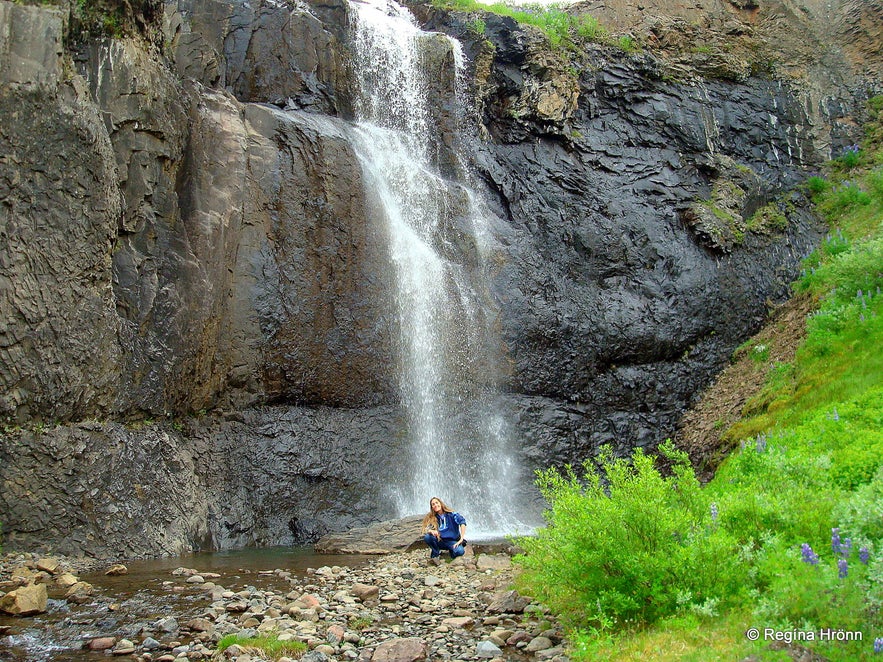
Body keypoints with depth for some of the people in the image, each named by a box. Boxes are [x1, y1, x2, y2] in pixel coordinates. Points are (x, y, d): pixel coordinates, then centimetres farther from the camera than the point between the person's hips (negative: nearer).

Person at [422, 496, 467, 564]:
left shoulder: (451, 514, -7)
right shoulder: (431, 518, 3)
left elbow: (462, 522, -21)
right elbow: (426, 529, -7)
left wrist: (461, 539, -30)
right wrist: (431, 531, -31)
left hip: (452, 541, -2)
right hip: (440, 541, 2)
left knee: (460, 551, -34)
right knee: (427, 537, -27)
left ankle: (452, 550, 2)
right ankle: (436, 554, -5)